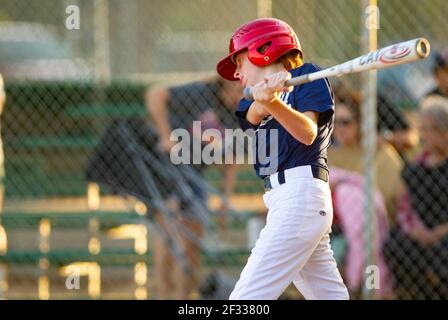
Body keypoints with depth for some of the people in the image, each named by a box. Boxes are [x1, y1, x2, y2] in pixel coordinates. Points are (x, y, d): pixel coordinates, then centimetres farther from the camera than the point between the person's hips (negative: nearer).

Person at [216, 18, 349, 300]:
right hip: (279, 200, 8)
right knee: (331, 295, 4)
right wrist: (263, 100, -25)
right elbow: (253, 117, -1)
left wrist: (273, 102, -28)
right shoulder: (251, 100, 23)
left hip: (302, 192, -8)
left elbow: (308, 134, -10)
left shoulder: (305, 75, 3)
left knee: (247, 297, -15)